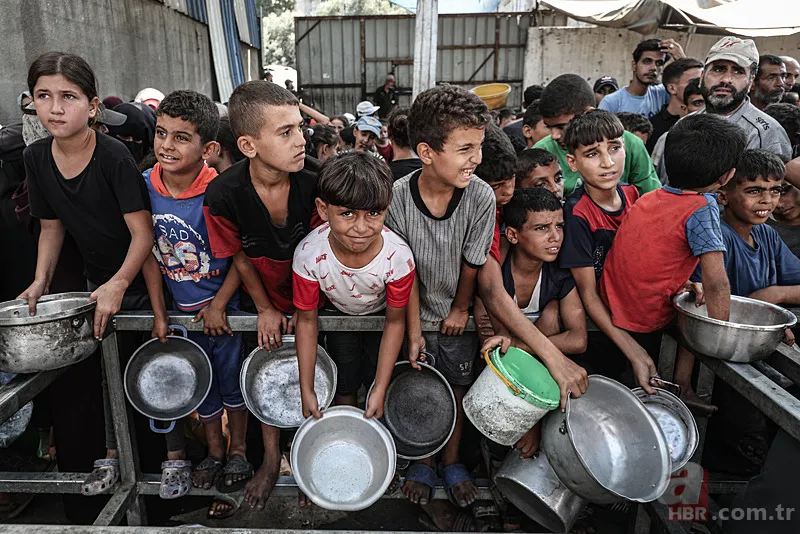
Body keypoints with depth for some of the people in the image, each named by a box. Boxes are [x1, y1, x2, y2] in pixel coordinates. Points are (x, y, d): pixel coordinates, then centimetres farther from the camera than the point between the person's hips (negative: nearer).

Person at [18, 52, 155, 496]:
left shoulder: (114, 156, -21)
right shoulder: (36, 158, -2)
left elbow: (143, 231, -23)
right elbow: (52, 225, 9)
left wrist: (120, 283, -33)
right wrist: (40, 281, 0)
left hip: (141, 280, -5)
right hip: (99, 281, 6)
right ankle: (113, 455, 34)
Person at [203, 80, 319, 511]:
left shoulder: (311, 184, -25)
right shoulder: (222, 195, -26)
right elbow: (239, 257, -10)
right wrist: (265, 309, -4)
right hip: (261, 304, 0)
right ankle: (271, 458, 39)